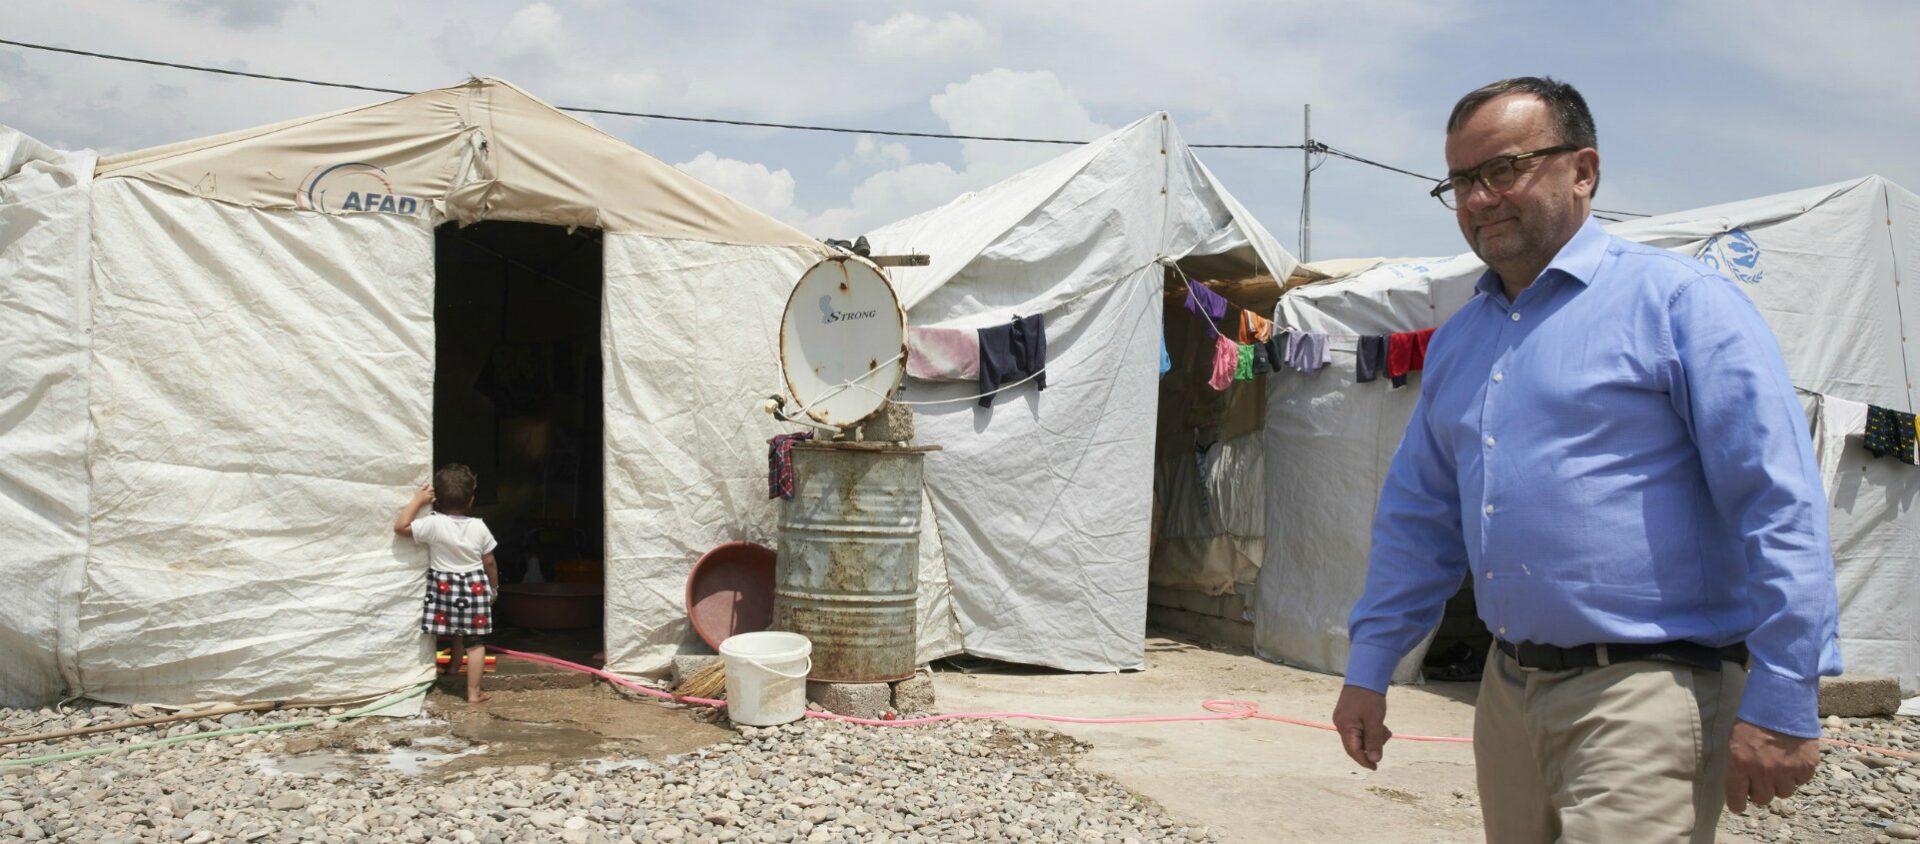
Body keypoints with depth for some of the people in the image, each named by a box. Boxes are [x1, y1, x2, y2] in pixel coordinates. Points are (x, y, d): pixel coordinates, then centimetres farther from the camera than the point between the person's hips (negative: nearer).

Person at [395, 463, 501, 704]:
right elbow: (489, 562, 0)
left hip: (445, 587, 1)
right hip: (475, 586, 0)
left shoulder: (434, 524, -14)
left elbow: (400, 527, -11)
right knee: (475, 641, 3)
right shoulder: (479, 527, -7)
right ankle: (473, 692, 4)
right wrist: (494, 586, 15)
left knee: (459, 634, 24)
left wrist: (417, 500, -8)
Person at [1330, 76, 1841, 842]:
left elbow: (1780, 509, -12)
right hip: (1509, 692, 7)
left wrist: (1782, 701, -16)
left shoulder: (1677, 300, -8)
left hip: (1645, 693, -7)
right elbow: (1417, 519, 19)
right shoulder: (1456, 342, 13)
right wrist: (1368, 670, 16)